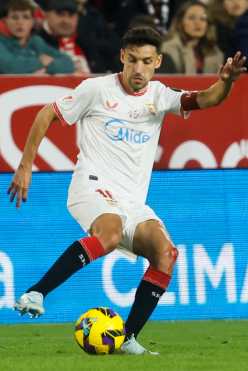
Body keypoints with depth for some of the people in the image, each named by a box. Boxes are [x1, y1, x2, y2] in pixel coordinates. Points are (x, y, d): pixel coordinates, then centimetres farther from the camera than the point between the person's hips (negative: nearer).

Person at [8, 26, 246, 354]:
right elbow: (47, 115, 7)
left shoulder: (159, 96, 10)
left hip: (134, 201, 5)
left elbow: (205, 100, -6)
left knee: (166, 252, -20)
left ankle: (128, 338, -13)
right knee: (110, 234, -37)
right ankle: (35, 293, -34)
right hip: (93, 186, -5)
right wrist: (26, 166, 4)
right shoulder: (97, 88, 0)